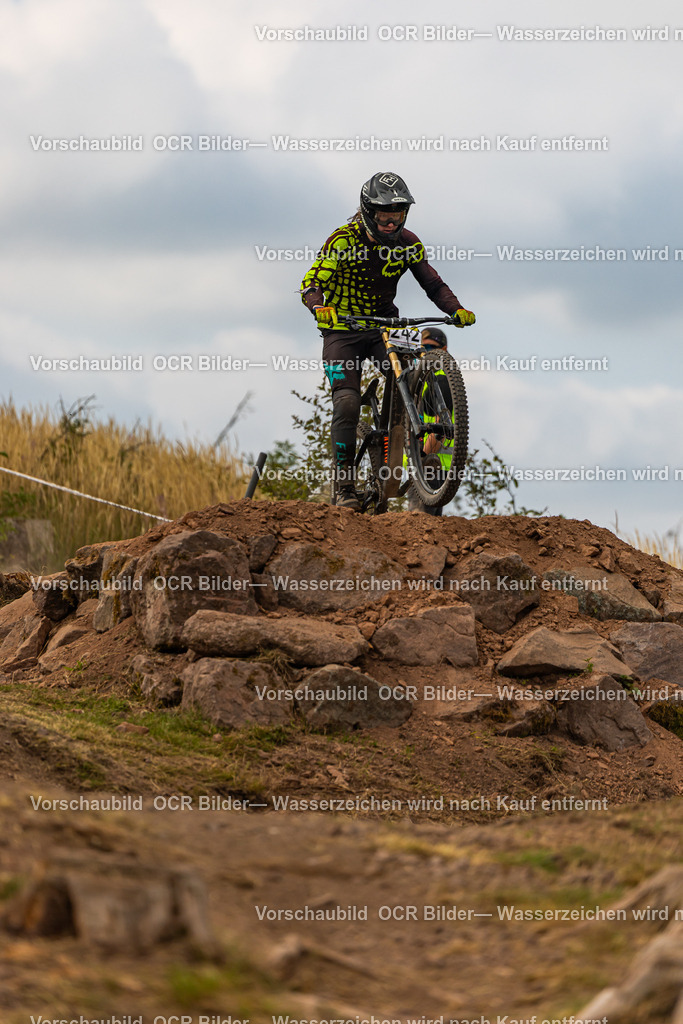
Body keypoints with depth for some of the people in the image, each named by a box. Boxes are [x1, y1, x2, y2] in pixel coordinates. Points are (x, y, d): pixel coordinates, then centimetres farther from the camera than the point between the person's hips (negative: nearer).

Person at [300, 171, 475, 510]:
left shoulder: (407, 243, -4)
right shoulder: (344, 240, -15)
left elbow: (433, 284, -3)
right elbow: (311, 283, -20)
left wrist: (456, 310, -22)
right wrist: (320, 307, -42)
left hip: (384, 325, 3)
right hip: (343, 331, -3)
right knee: (347, 403, -17)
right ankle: (344, 486, -9)